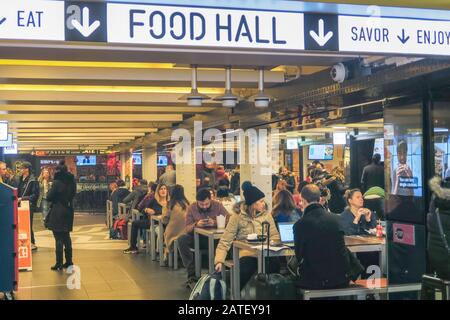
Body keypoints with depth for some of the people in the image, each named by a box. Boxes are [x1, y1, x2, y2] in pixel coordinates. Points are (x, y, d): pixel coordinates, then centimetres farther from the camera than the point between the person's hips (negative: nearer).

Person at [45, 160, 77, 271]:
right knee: (66, 237, 15)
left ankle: (59, 263, -1)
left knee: (58, 238, -3)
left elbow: (49, 197, -12)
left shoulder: (57, 182, -15)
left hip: (57, 212, -6)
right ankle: (69, 261, 19)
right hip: (68, 211, 6)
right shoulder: (71, 181, 4)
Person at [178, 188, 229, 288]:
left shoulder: (218, 206, -3)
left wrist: (215, 223, -26)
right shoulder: (192, 208, -1)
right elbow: (186, 228, -3)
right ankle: (192, 275, -25)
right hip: (197, 237, 1)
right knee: (182, 239, -29)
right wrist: (196, 224, -24)